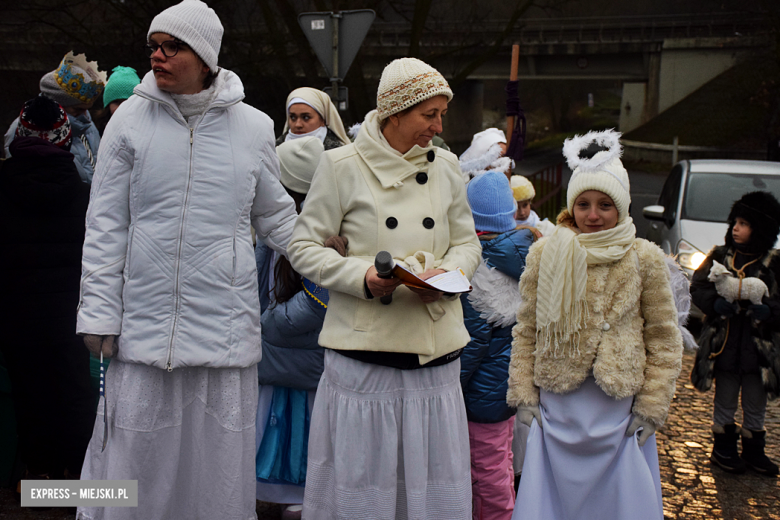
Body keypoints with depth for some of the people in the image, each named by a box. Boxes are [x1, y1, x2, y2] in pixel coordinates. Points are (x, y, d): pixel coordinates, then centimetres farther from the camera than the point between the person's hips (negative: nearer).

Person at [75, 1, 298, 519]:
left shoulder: (254, 126, 3)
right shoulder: (131, 118, 2)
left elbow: (276, 216, 15)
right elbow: (106, 224, 3)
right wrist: (100, 312, -1)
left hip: (225, 320, 1)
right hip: (145, 320, 0)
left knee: (218, 456, 8)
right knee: (133, 452, 5)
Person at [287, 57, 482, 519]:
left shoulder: (446, 166, 10)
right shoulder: (343, 165, -3)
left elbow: (468, 244, 15)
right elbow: (304, 247, -2)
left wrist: (446, 273, -7)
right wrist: (362, 277, -17)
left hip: (435, 351, 4)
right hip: (364, 352, -4)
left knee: (435, 479, 11)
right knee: (361, 477, 5)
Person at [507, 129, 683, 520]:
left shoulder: (645, 259, -2)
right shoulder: (544, 255, 1)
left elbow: (664, 338, 1)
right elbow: (526, 330, 5)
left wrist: (651, 406, -2)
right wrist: (524, 393, 1)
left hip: (618, 406, -1)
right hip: (558, 404, 1)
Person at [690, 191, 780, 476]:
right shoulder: (720, 256, 0)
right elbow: (697, 287, 0)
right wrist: (715, 304, -17)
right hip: (725, 344, 0)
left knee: (755, 405, 12)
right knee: (725, 402, 11)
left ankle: (753, 451, 29)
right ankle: (723, 448, 26)